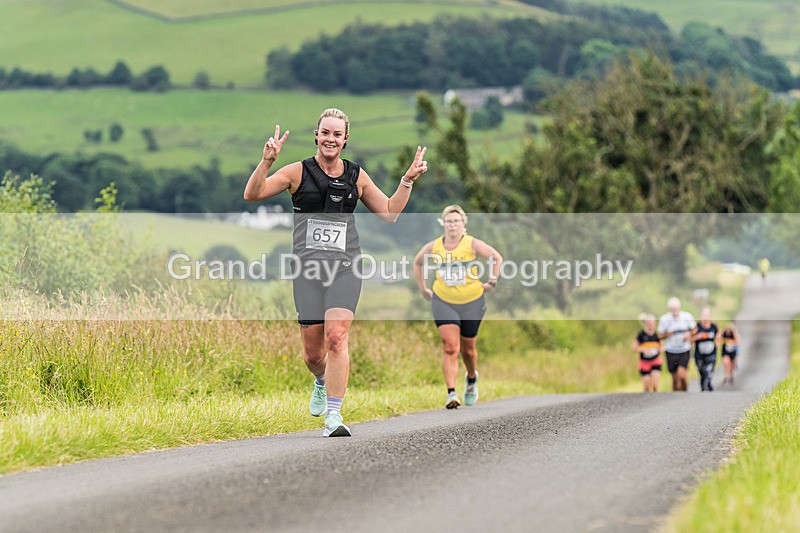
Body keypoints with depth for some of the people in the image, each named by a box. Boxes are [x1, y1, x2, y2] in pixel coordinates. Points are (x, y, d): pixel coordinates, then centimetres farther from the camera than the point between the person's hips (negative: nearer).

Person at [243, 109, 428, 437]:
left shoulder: (357, 176, 11)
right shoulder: (298, 172, 2)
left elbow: (389, 213, 20)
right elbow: (252, 195, -6)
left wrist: (408, 181, 9)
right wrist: (266, 162, -21)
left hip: (345, 267, 0)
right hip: (307, 266, 0)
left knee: (336, 337, -19)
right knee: (313, 352, 4)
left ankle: (333, 416, -17)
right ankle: (322, 383, 41)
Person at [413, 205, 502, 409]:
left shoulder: (473, 244, -8)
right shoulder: (433, 247, -2)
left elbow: (497, 258, 1)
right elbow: (418, 262, 17)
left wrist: (491, 282, -1)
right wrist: (422, 288, 14)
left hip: (472, 302, 0)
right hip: (443, 302, 0)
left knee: (467, 349, 12)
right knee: (450, 347, -14)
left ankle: (472, 378, 44)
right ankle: (451, 393, -17)